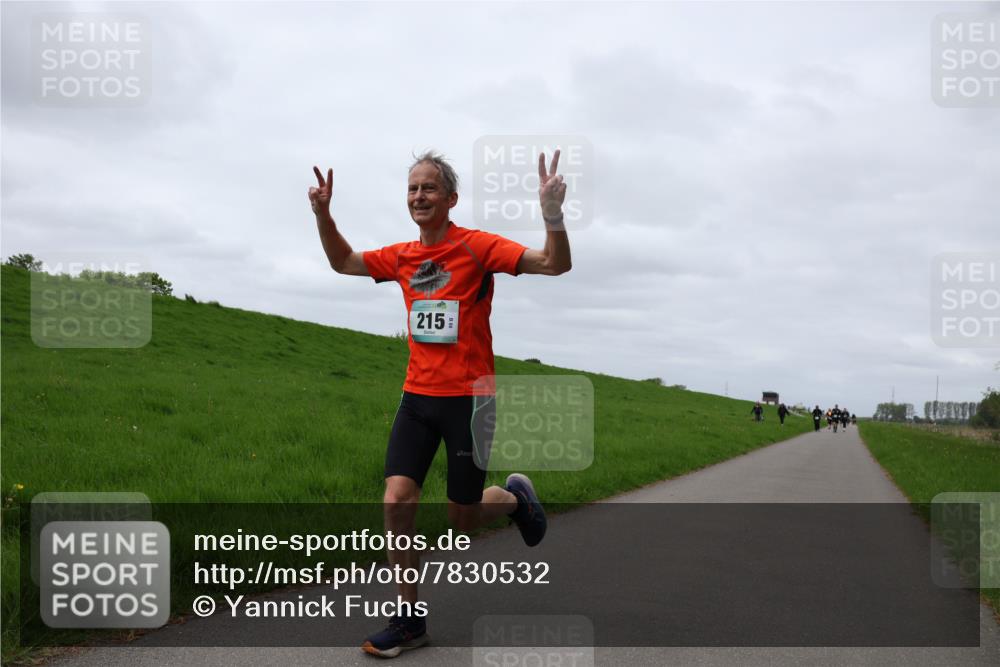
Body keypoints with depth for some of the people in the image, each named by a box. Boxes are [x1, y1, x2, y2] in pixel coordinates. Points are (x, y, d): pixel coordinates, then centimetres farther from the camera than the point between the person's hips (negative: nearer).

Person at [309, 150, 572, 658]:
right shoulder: (402, 257, 7)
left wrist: (553, 215, -34)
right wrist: (323, 214, 9)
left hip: (467, 399, -4)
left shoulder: (476, 246, -10)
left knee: (462, 517, 4)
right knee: (396, 501, -7)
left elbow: (555, 264, -17)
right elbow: (343, 262, 23)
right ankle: (409, 619, 8)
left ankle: (515, 497, 38)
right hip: (417, 397, 5)